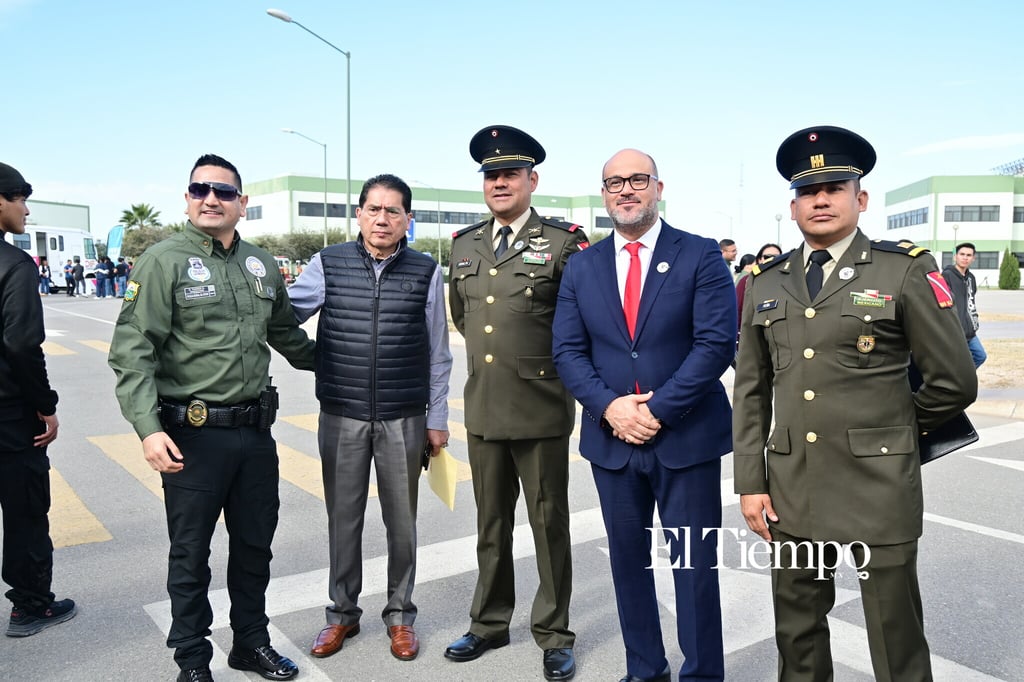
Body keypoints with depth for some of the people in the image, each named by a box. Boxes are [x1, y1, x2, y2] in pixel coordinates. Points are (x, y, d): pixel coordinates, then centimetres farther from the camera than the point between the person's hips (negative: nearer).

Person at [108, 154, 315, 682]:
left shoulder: (261, 265, 9)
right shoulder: (164, 261, -7)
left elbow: (286, 335, 23)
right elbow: (132, 351, -13)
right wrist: (149, 428, -22)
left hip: (256, 431, 5)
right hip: (193, 435, -5)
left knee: (255, 545, 17)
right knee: (191, 554, 9)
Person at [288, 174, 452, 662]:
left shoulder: (425, 272, -1)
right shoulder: (328, 264, 0)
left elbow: (437, 354, 2)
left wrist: (437, 419, 2)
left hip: (404, 419, 0)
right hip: (341, 416, 1)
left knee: (401, 519, 11)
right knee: (343, 517, 13)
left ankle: (400, 614, 30)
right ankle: (342, 612, 32)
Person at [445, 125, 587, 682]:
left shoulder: (564, 241, -7)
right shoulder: (464, 244, 10)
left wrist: (549, 360, 0)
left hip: (541, 408, -5)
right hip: (482, 407, 5)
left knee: (549, 524, 8)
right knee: (490, 523, 17)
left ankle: (554, 634, 24)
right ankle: (490, 623, 34)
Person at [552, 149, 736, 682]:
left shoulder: (701, 256, -3)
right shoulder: (581, 267, 7)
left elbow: (716, 343, -11)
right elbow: (568, 351, 3)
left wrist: (658, 409, -17)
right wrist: (609, 406, -13)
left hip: (686, 436, -3)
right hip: (611, 437, 4)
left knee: (693, 564, 6)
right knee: (627, 559, 15)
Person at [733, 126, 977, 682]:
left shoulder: (905, 271, -4)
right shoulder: (766, 282, 7)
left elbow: (955, 382, -1)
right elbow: (751, 391, 8)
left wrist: (894, 427, 10)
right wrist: (750, 482, 4)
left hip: (879, 488, -3)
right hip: (792, 487, 3)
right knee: (796, 632, 16)